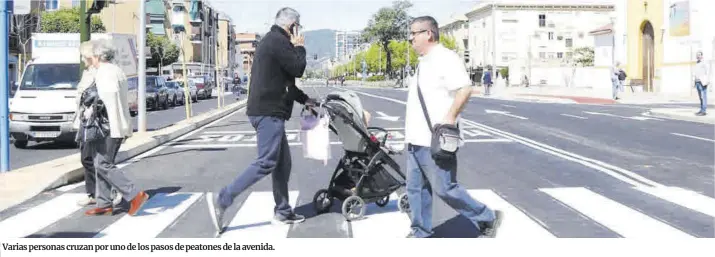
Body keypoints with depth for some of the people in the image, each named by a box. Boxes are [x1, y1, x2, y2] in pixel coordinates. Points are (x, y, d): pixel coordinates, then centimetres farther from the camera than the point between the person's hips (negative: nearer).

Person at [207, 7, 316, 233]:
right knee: (266, 163, -12)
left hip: (267, 110, 11)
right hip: (269, 112, -11)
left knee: (282, 162, 12)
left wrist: (304, 99, 23)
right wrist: (299, 47, 3)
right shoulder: (279, 41, -12)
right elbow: (298, 69, -13)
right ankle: (222, 199, -13)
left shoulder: (271, 41, 22)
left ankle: (283, 212, 17)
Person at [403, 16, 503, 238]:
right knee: (415, 188, 11)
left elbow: (464, 89, -22)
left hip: (435, 141, -10)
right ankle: (420, 233, 22)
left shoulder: (446, 58, -13)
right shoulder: (424, 62, 17)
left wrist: (450, 117, -27)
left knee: (445, 189, -4)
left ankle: (487, 219, 13)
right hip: (416, 139, 10)